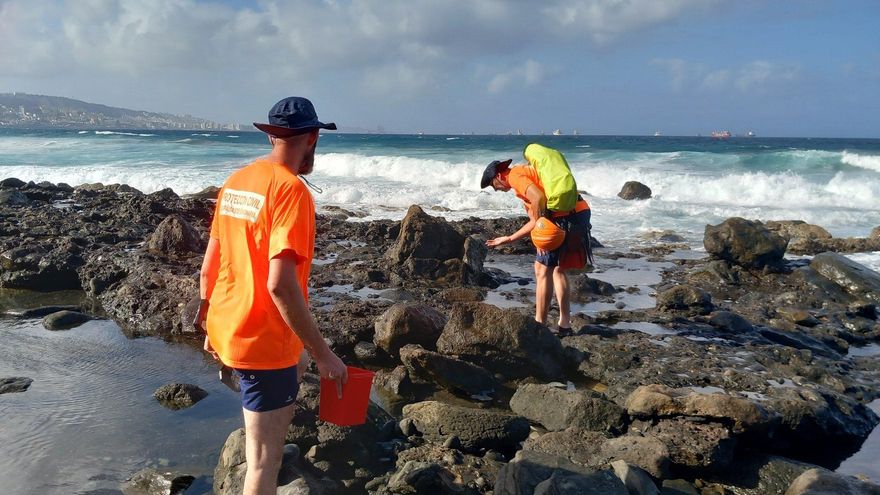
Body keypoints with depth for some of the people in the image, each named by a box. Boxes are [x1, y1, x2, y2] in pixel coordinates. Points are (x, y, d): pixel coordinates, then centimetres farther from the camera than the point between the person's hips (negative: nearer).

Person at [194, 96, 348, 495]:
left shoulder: (235, 181, 5)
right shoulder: (291, 190, -20)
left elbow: (209, 267, 10)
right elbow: (280, 285, -28)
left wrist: (210, 325, 23)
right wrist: (323, 355, -22)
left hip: (227, 330, 9)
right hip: (263, 342, -9)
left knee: (278, 414, 31)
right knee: (264, 458, 4)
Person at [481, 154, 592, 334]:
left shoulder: (515, 176, -2)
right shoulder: (526, 173, 27)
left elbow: (539, 198, -22)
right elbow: (535, 220, 25)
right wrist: (508, 239, 27)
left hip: (565, 216, -10)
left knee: (543, 269, -2)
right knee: (559, 269, 18)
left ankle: (540, 325, 2)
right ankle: (564, 323, 22)